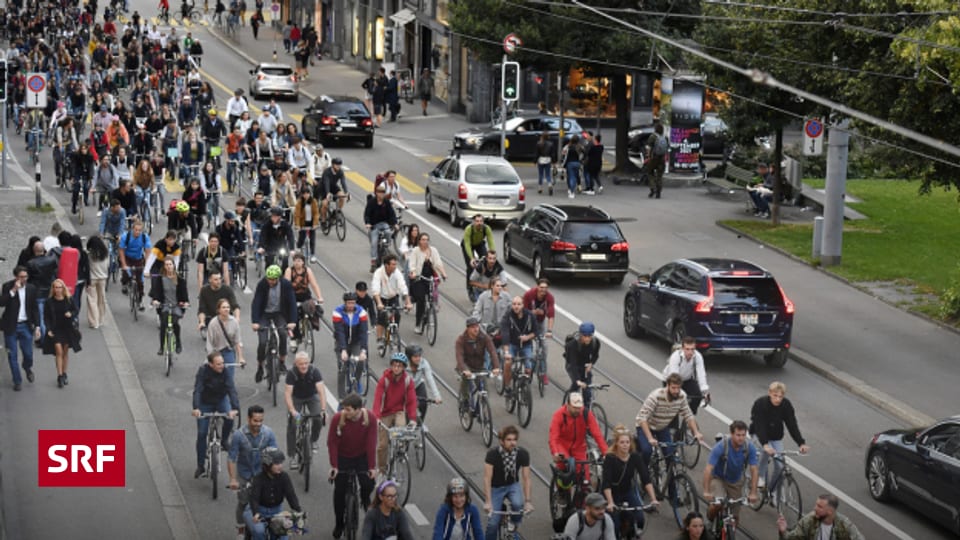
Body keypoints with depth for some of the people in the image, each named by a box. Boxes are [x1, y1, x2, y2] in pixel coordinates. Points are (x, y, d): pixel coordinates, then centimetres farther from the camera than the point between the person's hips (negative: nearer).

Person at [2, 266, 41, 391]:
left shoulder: (31, 288, -1)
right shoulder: (7, 287, -8)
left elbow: (35, 309, 4)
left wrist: (37, 326, 0)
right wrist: (13, 290, -26)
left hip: (26, 326, 2)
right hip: (11, 326, -2)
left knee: (28, 354, 6)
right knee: (12, 355, 4)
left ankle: (28, 368, 39)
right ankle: (17, 381, 19)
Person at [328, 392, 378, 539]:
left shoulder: (370, 418, -25)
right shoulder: (337, 419, -27)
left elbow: (371, 443, -21)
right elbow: (332, 443, -19)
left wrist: (372, 466, -20)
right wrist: (334, 466, -21)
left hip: (362, 456, 0)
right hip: (343, 457, 0)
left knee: (368, 485, -14)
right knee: (340, 491, 2)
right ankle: (339, 524, 19)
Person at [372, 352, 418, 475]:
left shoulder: (408, 380, -11)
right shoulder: (384, 379, -16)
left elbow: (412, 400, -13)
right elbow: (377, 399, -23)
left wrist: (413, 418, -26)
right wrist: (376, 417, -35)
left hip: (399, 411, 1)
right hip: (385, 413, -1)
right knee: (382, 444, -1)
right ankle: (382, 470, 17)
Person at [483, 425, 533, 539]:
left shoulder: (523, 454, -18)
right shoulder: (492, 454, -25)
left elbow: (526, 478, -16)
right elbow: (487, 478, -28)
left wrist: (528, 501, -24)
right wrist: (488, 502, -35)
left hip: (513, 485, 1)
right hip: (496, 487, -1)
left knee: (517, 504, -30)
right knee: (493, 523, -13)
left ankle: (514, 528, 1)